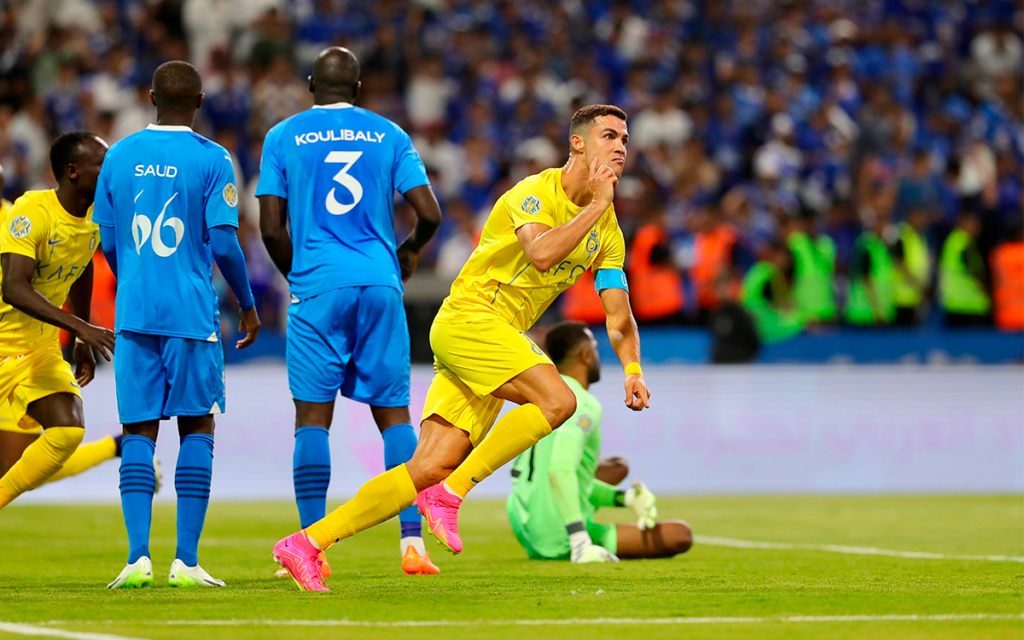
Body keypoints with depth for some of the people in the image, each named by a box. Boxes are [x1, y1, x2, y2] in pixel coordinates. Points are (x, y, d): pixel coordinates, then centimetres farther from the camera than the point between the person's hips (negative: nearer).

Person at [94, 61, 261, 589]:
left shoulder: (120, 157, 6)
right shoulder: (211, 160, -5)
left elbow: (107, 244, 12)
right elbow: (224, 245, -7)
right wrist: (248, 306, 7)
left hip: (133, 310, 3)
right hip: (191, 311, -3)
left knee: (139, 432, 5)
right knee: (197, 427, 6)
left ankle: (139, 555, -7)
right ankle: (185, 560, -1)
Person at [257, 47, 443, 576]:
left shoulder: (283, 137, 5)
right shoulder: (389, 136, 8)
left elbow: (271, 228, 2)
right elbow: (429, 215, 3)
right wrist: (408, 252, 24)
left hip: (317, 289, -1)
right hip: (380, 285, 2)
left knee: (313, 416, 0)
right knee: (394, 412, 6)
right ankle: (413, 543, -1)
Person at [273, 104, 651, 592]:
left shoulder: (608, 232, 14)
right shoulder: (535, 193, -9)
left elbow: (619, 317, 14)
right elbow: (541, 254, -28)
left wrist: (632, 370, -4)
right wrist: (596, 207, -20)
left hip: (500, 340, 7)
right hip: (466, 317, -7)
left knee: (433, 467, -5)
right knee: (557, 400, -25)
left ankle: (307, 542, -4)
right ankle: (450, 495, -18)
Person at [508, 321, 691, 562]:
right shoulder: (584, 405, -16)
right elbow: (560, 471, -32)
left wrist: (625, 498, 11)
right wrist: (581, 543, -38)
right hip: (559, 541, -9)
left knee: (619, 467, 31)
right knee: (680, 535, -5)